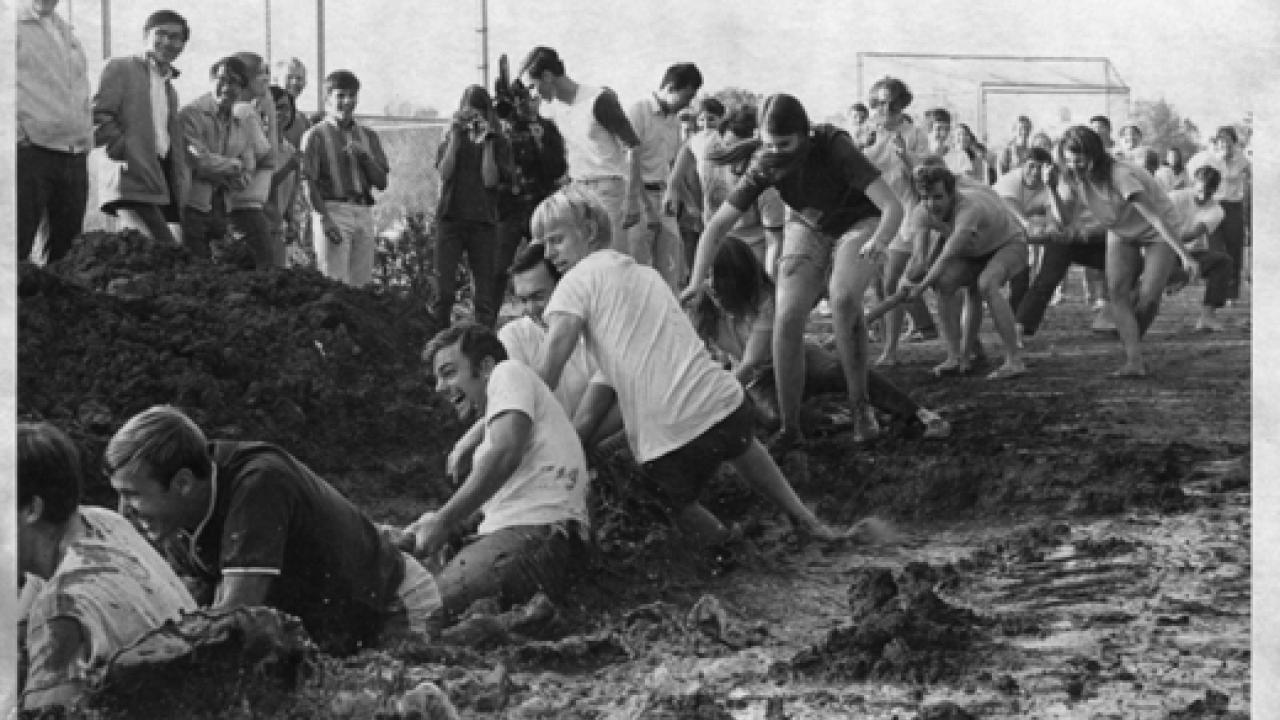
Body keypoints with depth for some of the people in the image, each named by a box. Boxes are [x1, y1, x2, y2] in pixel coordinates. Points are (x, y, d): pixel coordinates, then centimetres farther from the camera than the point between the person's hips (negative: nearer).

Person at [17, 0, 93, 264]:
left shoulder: (68, 34, 21)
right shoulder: (16, 25, 0)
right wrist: (17, 128, -14)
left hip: (75, 156, 7)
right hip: (32, 150, -7)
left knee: (67, 246, 6)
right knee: (20, 244, -9)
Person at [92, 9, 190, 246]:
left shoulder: (169, 87, 28)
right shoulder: (120, 68, 6)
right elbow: (98, 117, -5)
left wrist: (180, 188, 15)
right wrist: (125, 151, -14)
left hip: (164, 182, 7)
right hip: (133, 178, -7)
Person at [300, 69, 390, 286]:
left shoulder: (368, 136, 17)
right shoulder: (316, 135, 1)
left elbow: (382, 183, 13)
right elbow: (308, 182, -6)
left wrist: (364, 155, -3)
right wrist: (325, 219, -17)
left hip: (364, 213, 5)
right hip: (332, 211, -5)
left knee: (361, 283, 2)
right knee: (334, 284, -11)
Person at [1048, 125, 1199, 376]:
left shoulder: (1120, 175, -35)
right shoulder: (1074, 178, -15)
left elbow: (1155, 217, -35)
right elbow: (1065, 218, -18)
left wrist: (1184, 255, -37)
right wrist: (1052, 188, -33)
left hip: (1157, 232, -5)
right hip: (1121, 233, 5)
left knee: (1148, 296, -17)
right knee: (1117, 290, -16)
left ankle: (1132, 342, 13)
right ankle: (1134, 360, -19)